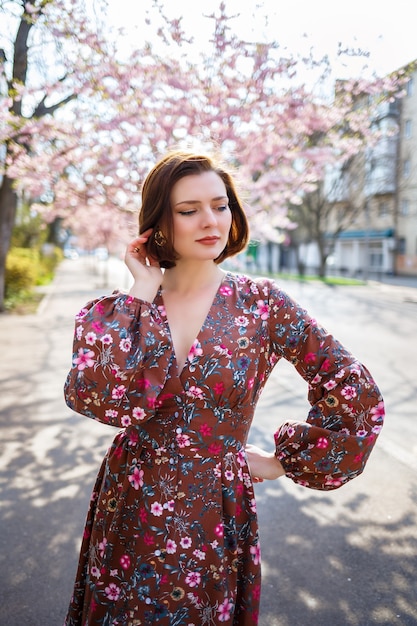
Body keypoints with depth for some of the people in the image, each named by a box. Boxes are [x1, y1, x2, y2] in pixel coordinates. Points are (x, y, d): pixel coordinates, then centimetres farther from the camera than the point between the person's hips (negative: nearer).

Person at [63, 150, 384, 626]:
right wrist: (144, 296, -19)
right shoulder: (123, 309, -6)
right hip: (129, 516, 2)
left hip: (214, 524, -2)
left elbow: (357, 394, -8)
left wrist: (283, 462, -4)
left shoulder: (260, 303, -11)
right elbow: (95, 397, -25)